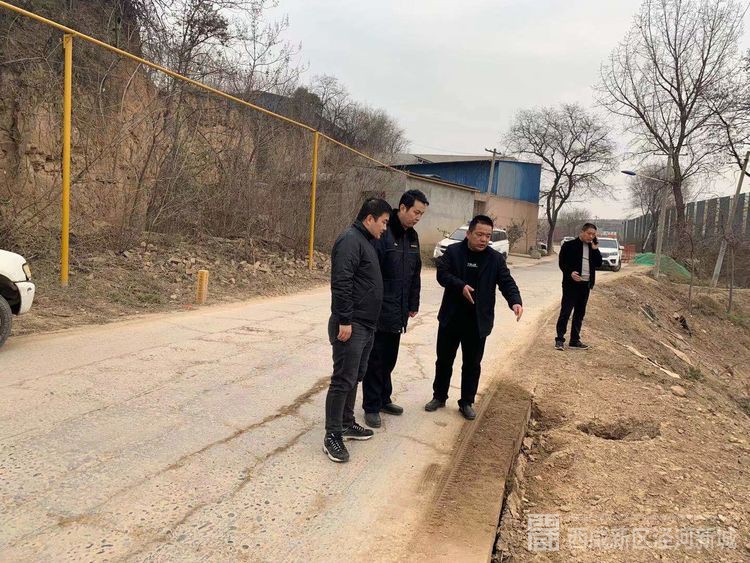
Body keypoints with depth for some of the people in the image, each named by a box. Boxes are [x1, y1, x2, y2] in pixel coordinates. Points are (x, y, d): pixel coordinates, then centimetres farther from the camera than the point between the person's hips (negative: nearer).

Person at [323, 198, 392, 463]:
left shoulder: (366, 242, 17)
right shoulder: (350, 240, -15)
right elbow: (341, 283, -23)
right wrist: (344, 321, -25)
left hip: (366, 325, 10)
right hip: (351, 325, -10)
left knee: (355, 377, 17)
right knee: (343, 380, -5)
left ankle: (347, 423, 29)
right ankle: (332, 435, 3)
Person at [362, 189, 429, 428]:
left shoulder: (412, 236, 10)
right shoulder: (382, 234, -16)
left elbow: (415, 274, 16)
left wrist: (413, 305, 15)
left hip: (398, 313, 7)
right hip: (378, 312, -7)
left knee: (389, 359, 17)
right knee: (375, 360, 4)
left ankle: (384, 399, 31)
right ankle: (371, 407, 16)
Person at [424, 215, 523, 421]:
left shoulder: (496, 258, -1)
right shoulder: (453, 251, -4)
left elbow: (507, 282, -7)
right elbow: (442, 274, -12)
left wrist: (515, 302, -27)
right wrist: (461, 286, -29)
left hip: (478, 321, 1)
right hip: (451, 317, 0)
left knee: (472, 364, 10)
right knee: (444, 360, 12)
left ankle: (467, 402, 25)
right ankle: (439, 397, 30)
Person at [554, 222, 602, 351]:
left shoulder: (592, 247, 12)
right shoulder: (569, 245, -4)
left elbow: (599, 264, 5)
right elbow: (562, 263, -7)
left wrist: (595, 249, -5)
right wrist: (570, 273, -23)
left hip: (586, 284, 6)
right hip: (571, 283, -6)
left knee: (580, 313, 10)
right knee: (565, 311, -7)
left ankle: (575, 341, 17)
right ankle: (559, 339, -2)